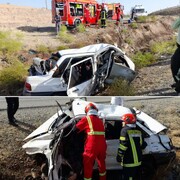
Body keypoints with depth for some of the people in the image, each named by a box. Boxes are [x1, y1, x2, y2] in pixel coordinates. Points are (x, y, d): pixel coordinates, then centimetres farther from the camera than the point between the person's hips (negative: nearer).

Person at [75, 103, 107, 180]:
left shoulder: (86, 119, 0)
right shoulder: (100, 120, 17)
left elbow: (76, 129, 3)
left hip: (92, 146, -6)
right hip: (102, 145, 6)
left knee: (88, 166, 5)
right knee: (102, 164, 24)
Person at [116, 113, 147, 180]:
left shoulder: (125, 130, -11)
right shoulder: (138, 131, 9)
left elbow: (123, 146, -18)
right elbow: (142, 145, 13)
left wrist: (119, 156, -11)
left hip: (129, 162, -7)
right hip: (138, 160, 7)